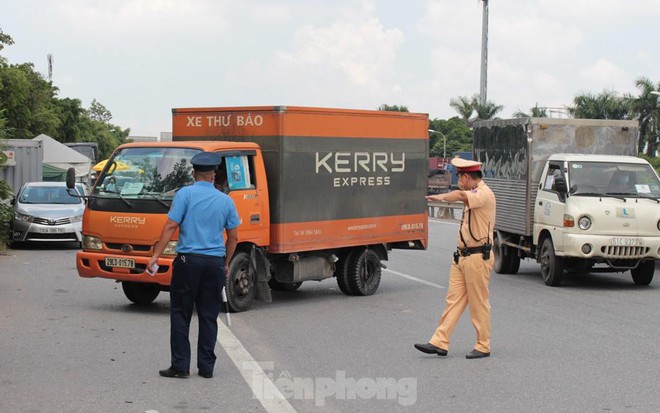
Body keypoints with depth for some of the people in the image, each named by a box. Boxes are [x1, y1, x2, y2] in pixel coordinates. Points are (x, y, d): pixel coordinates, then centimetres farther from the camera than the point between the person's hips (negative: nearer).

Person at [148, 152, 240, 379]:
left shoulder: (185, 194, -3)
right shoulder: (226, 201, 9)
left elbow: (170, 226, -9)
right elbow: (233, 237, 12)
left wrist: (156, 255, -7)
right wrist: (226, 264, 23)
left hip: (189, 260, -3)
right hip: (215, 262, 3)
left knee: (180, 314, 4)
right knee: (209, 317, 9)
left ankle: (180, 365, 1)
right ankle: (206, 367, 11)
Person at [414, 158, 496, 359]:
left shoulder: (484, 194, -14)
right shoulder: (473, 195, 18)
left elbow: (460, 195, -34)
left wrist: (441, 197, -22)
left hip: (477, 257, -9)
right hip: (462, 256, 9)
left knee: (479, 303, -1)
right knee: (454, 299, 6)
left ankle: (483, 346, 9)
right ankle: (440, 342, 5)